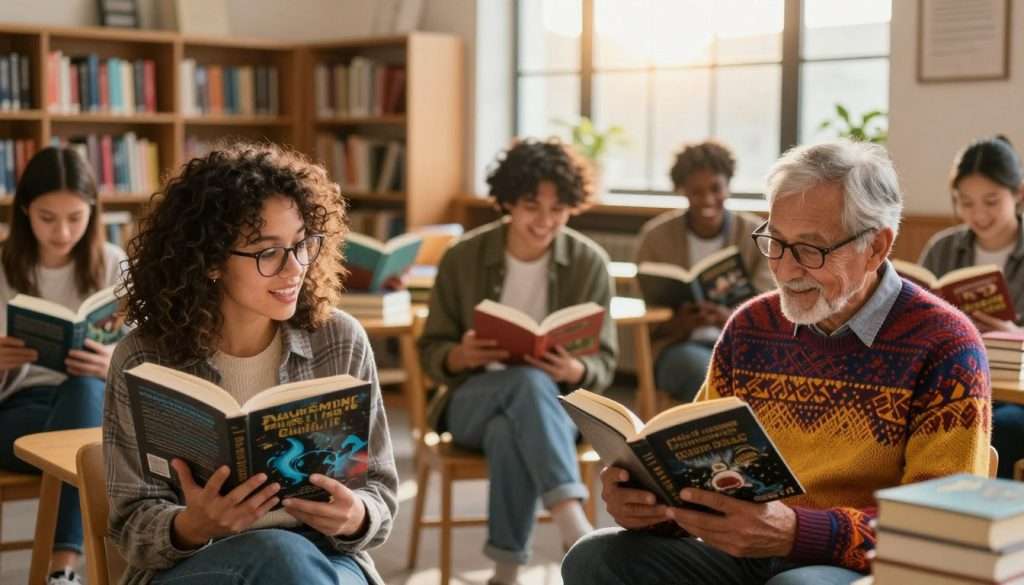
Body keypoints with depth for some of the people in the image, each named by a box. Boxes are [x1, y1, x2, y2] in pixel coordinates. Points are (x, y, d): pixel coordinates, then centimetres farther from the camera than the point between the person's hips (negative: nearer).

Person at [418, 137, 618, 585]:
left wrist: (575, 371, -27)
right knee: (529, 381, -37)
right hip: (473, 401, 0)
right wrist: (462, 355, -24)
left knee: (509, 432, -38)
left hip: (556, 405, 0)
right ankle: (574, 526, -48)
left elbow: (603, 365, -2)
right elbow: (431, 352, 1)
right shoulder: (463, 257, -4)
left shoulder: (589, 262, -4)